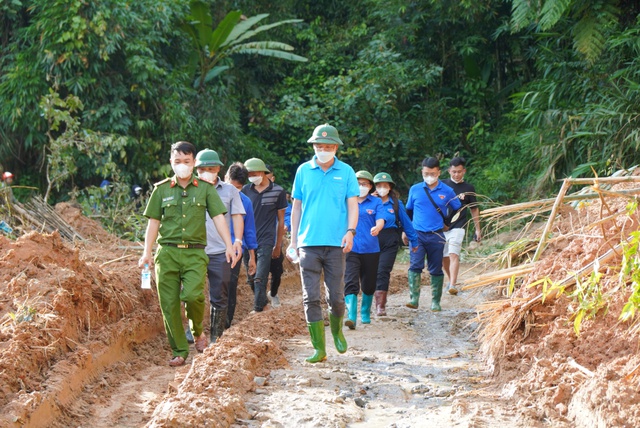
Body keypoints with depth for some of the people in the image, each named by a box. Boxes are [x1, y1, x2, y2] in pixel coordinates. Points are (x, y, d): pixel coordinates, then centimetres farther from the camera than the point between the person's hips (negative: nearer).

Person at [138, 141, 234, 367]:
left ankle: (198, 331, 7)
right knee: (169, 304, -1)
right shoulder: (161, 189, 10)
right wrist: (147, 252, 5)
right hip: (167, 252, 2)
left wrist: (229, 245, -9)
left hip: (195, 253, -2)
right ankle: (179, 351, 10)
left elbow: (218, 217, 3)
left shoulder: (205, 188, 8)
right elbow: (153, 222, 12)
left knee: (192, 294, -22)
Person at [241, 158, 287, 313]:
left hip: (266, 241, -3)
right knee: (251, 278, 8)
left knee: (260, 278, -12)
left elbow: (281, 219, 7)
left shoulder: (278, 191, 0)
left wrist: (278, 245, 7)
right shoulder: (246, 190, 5)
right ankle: (262, 301, 27)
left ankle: (258, 309, -10)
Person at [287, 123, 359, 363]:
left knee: (336, 296, 3)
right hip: (308, 243, 1)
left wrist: (350, 231, -14)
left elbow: (352, 205, 4)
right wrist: (293, 241, 9)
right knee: (311, 297, -4)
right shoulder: (304, 171, 8)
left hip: (335, 243, -1)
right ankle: (319, 348, -1)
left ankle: (337, 331, 32)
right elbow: (297, 207, 12)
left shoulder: (346, 172, 5)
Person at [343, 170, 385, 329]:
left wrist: (377, 228, -32)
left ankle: (365, 314, 31)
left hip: (371, 249, 1)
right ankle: (351, 316, -23)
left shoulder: (376, 202, 5)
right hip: (350, 249, -1)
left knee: (369, 285, 12)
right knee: (350, 283, -15)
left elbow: (380, 220, -10)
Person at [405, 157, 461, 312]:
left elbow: (458, 210, 14)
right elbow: (408, 211, 16)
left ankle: (436, 302, 15)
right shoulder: (415, 189, 5)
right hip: (417, 234, 0)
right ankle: (414, 299, -17)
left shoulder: (447, 191, 2)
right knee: (415, 266, -14)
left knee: (436, 269, 7)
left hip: (436, 236, 0)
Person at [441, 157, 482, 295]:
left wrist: (478, 229, 12)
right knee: (444, 258, 9)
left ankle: (453, 285, -27)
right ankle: (451, 280, 31)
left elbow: (474, 209, 13)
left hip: (458, 227, -2)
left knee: (454, 255, -18)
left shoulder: (468, 188, 6)